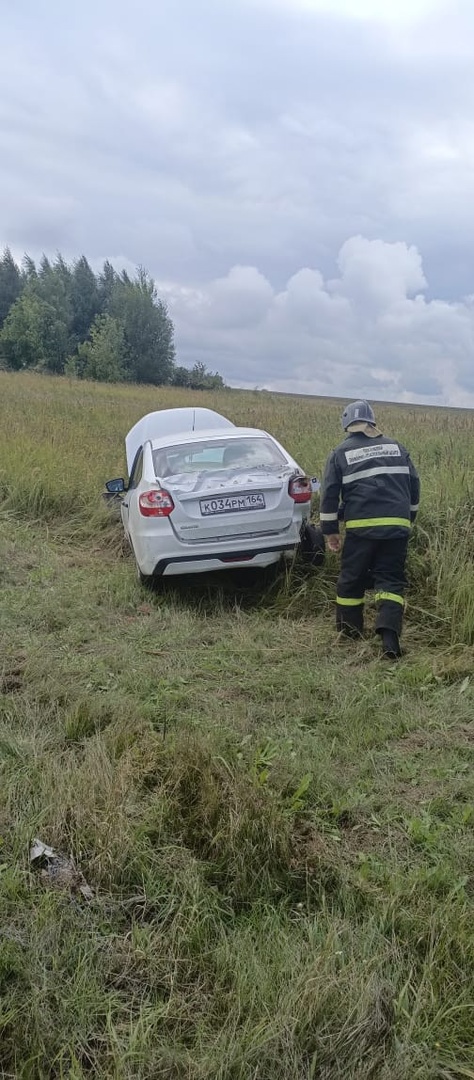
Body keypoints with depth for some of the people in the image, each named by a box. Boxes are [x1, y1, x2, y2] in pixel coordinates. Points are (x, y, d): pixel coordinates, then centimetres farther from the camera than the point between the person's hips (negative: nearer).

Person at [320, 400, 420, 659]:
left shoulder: (340, 453, 6)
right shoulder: (395, 447, 14)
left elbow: (330, 493, 3)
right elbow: (414, 484, 16)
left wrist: (330, 530, 10)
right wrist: (409, 518, 27)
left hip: (361, 527, -2)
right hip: (397, 525, 2)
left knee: (351, 579, 13)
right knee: (391, 580, 4)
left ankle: (349, 633, 24)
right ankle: (389, 635, -13)